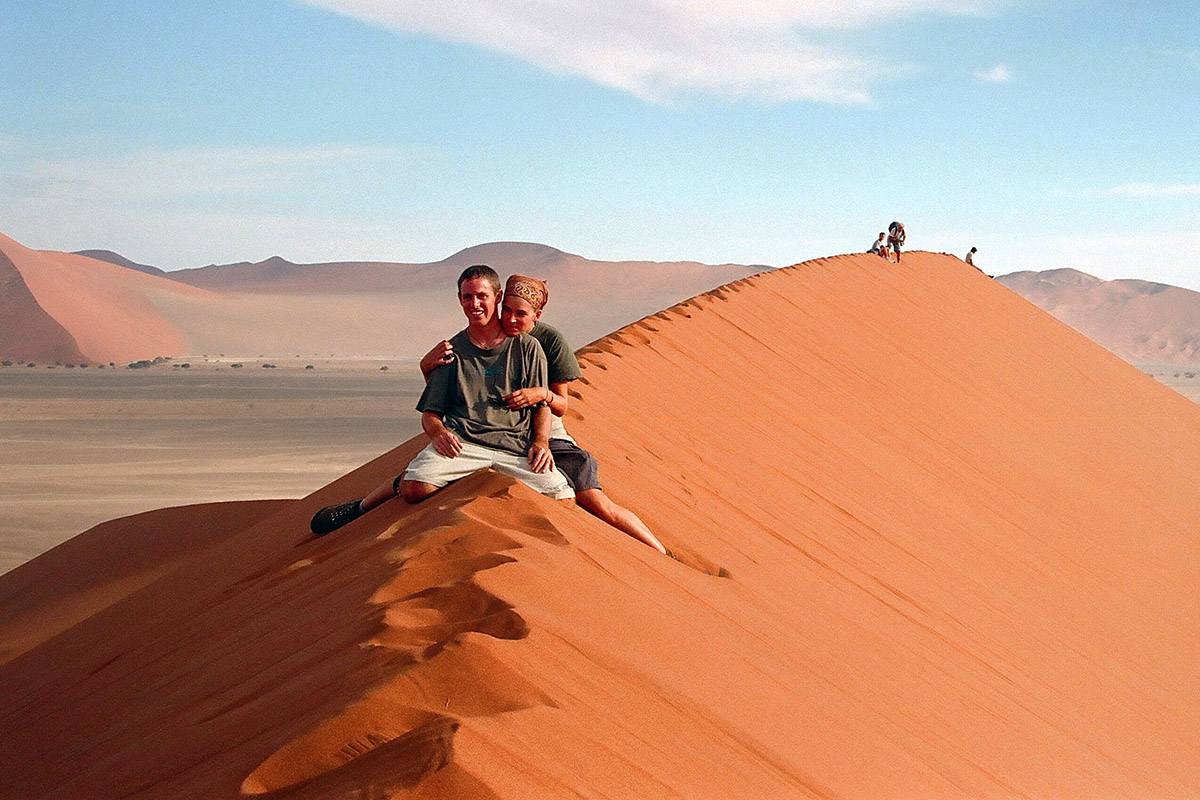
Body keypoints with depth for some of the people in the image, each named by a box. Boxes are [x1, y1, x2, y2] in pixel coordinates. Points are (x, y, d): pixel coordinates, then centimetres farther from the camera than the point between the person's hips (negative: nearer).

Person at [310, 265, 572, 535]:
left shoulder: (526, 347, 11)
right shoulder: (453, 351, 14)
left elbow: (542, 405, 13)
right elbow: (429, 414, 13)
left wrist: (541, 442, -7)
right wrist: (438, 432, -11)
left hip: (515, 447, 1)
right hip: (461, 441, -1)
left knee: (562, 497, -20)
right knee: (415, 488, -29)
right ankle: (362, 506, 5)